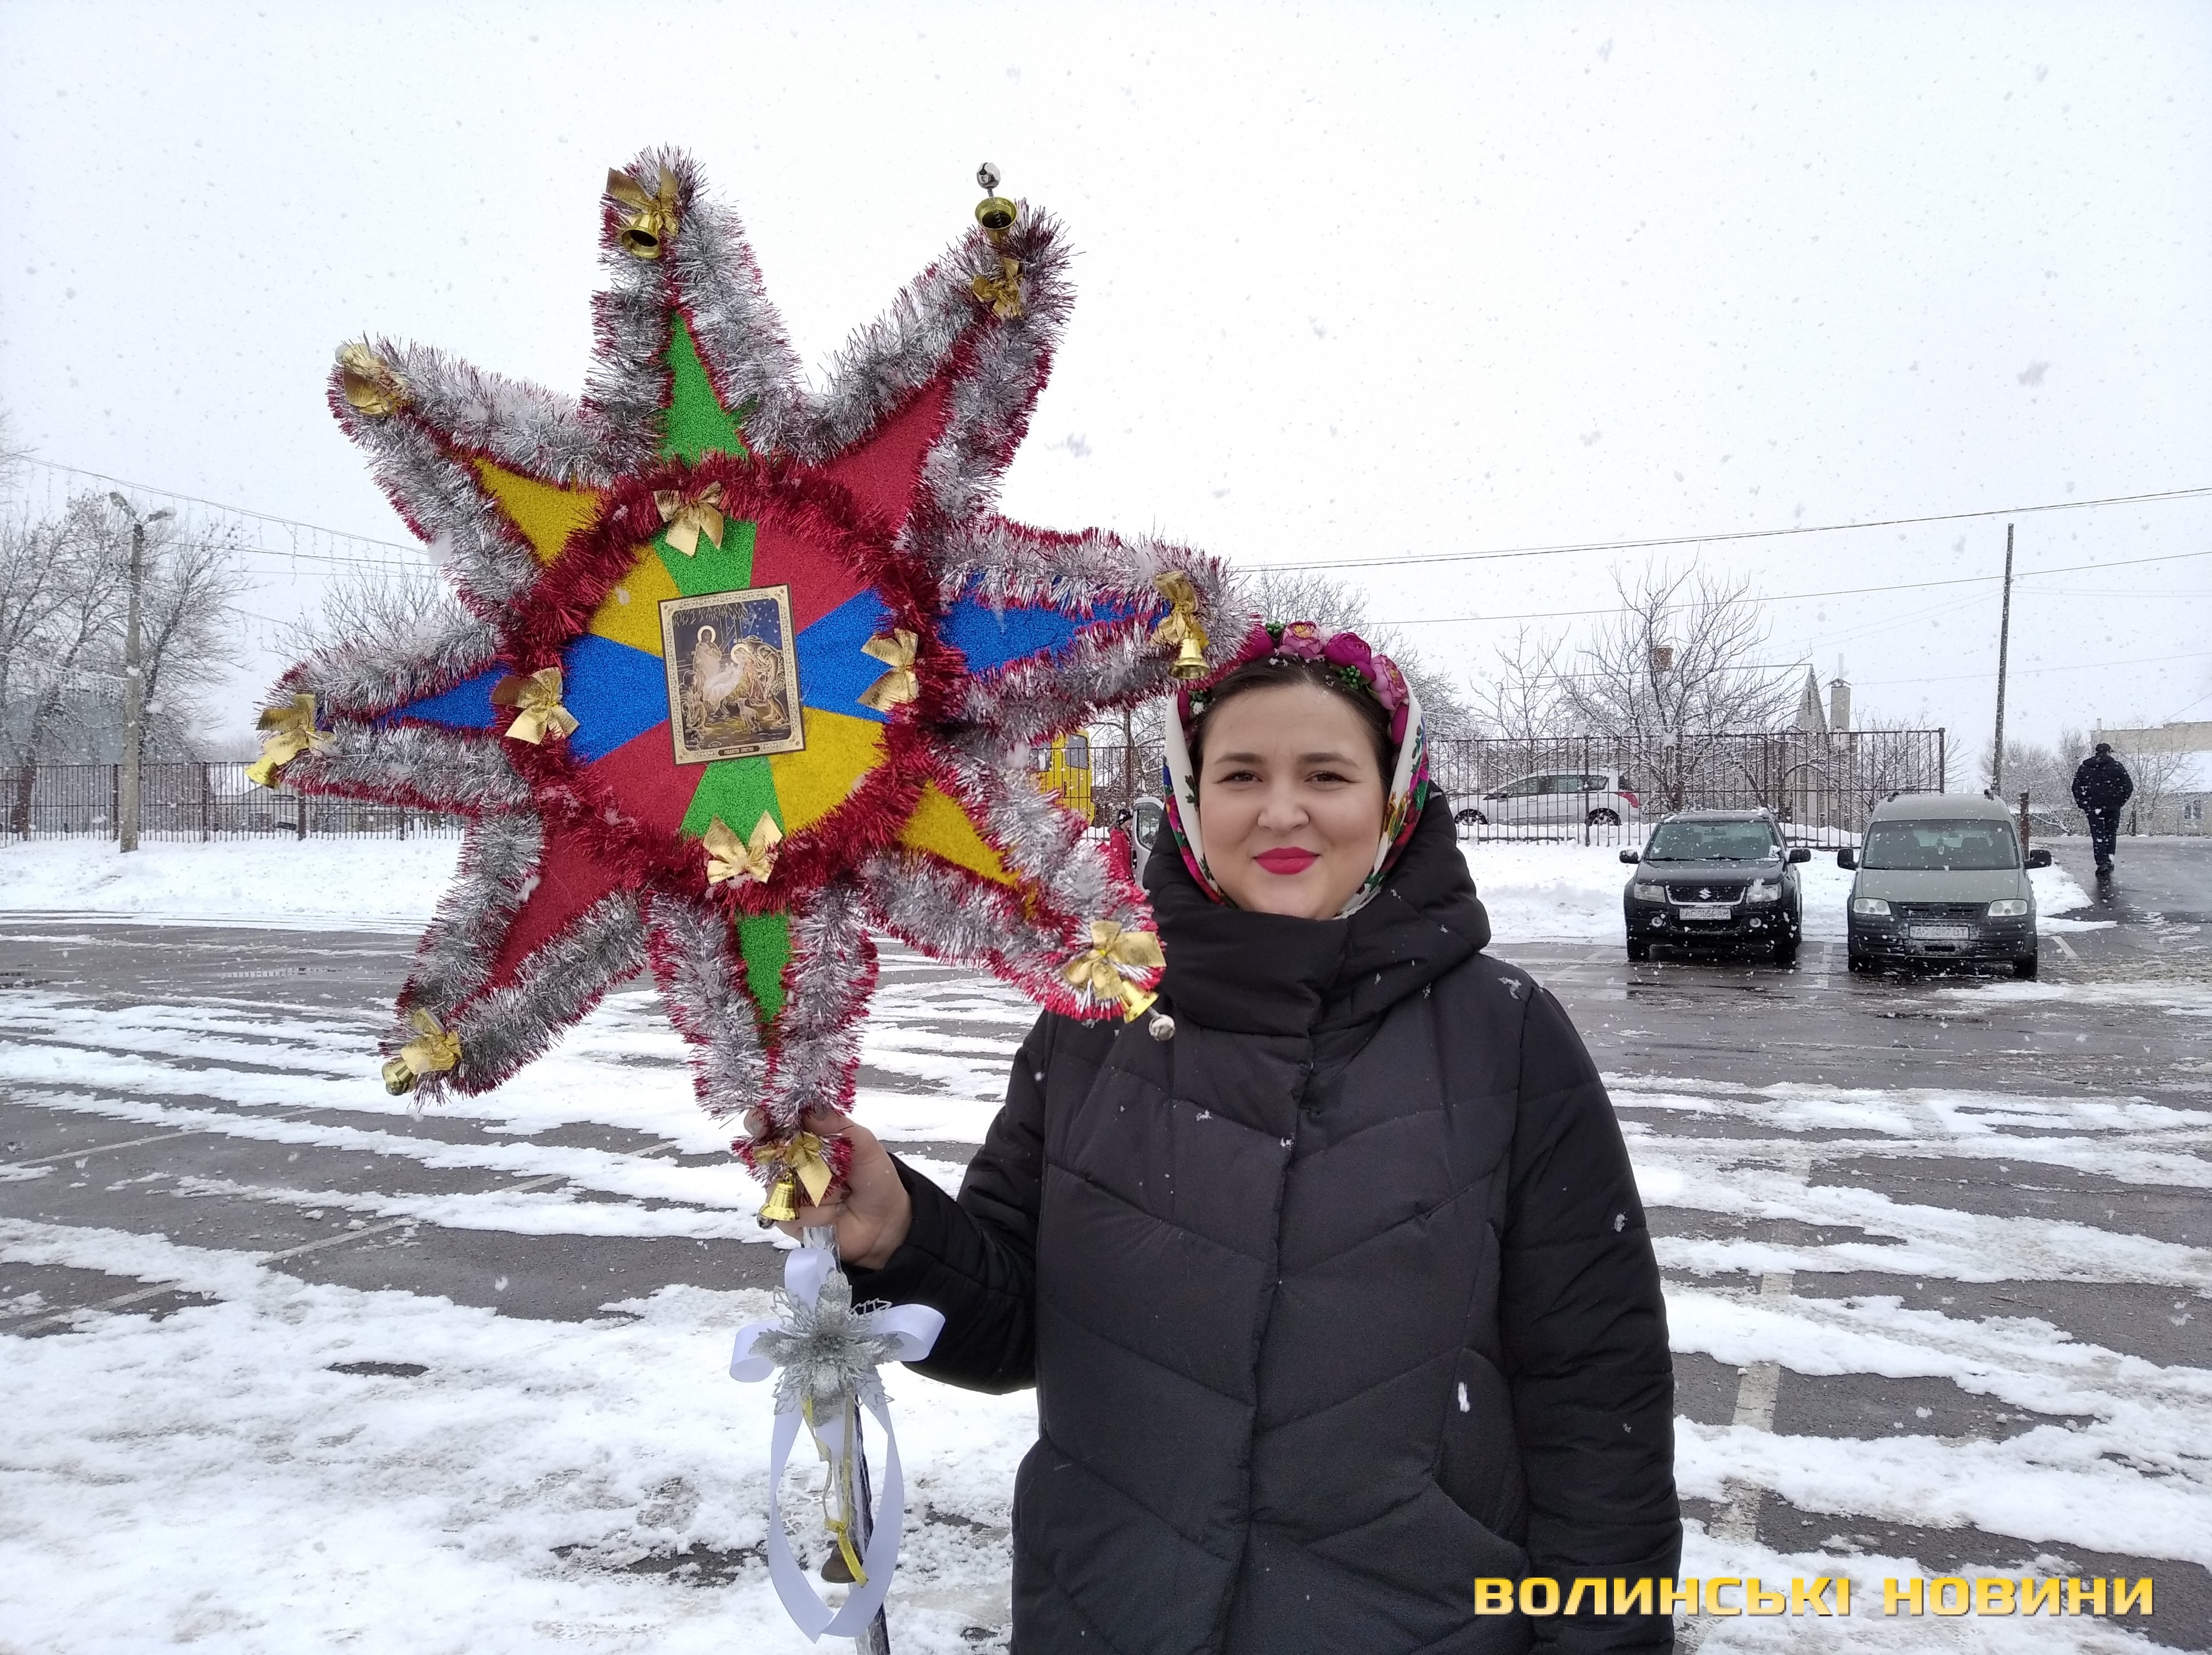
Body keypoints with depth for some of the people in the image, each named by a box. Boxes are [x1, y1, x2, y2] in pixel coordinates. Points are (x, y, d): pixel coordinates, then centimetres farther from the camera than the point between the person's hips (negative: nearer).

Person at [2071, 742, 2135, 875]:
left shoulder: (2084, 768, 6)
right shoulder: (2117, 766, 1)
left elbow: (2076, 788, 6)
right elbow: (2129, 786, -1)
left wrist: (2083, 805, 9)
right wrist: (2120, 802, 7)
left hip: (2092, 808, 1)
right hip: (2112, 808, -1)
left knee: (2097, 836, 1)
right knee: (2110, 834, 13)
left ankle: (2102, 863, -9)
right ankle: (2109, 860, 10)